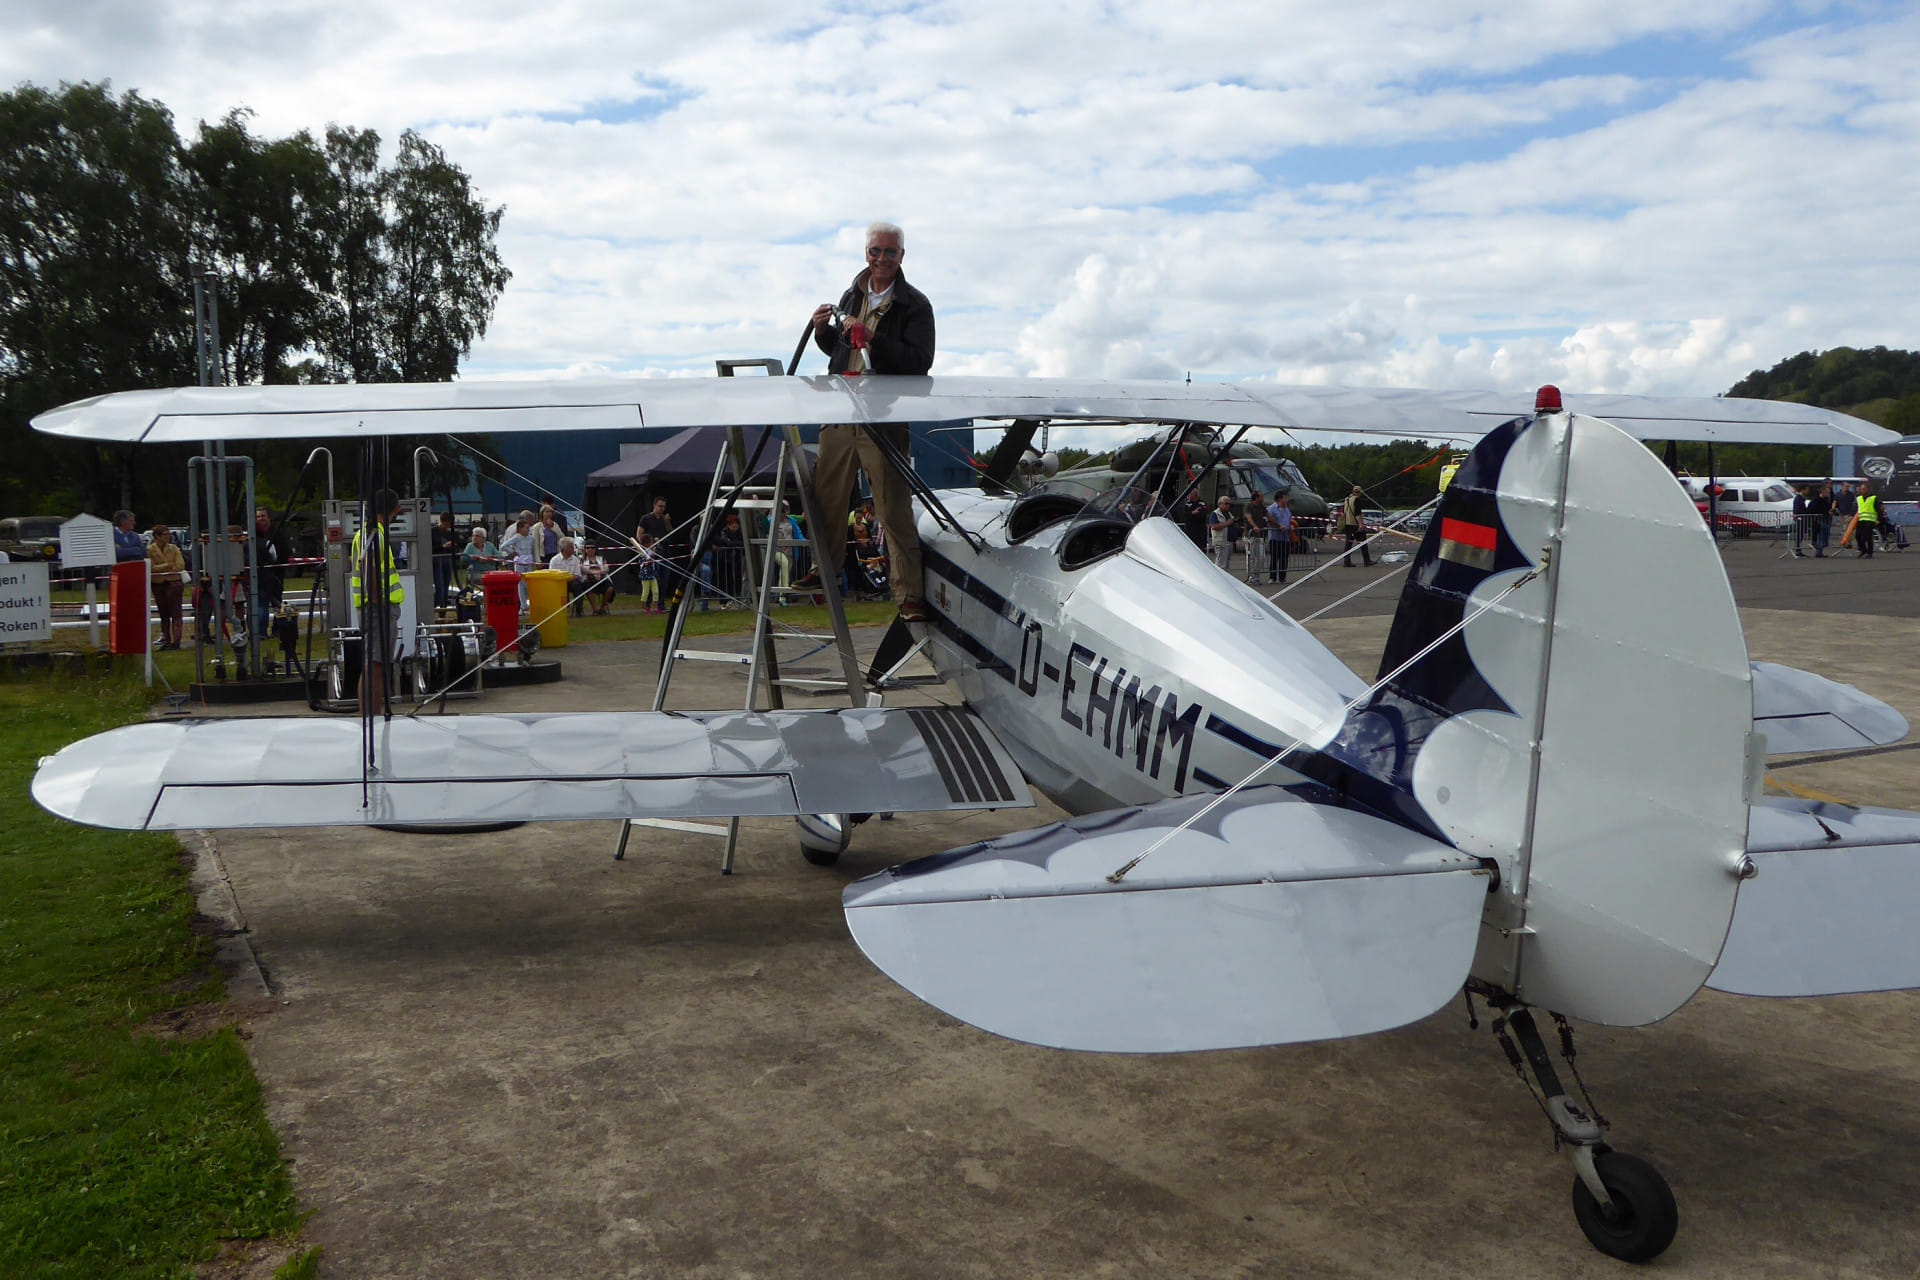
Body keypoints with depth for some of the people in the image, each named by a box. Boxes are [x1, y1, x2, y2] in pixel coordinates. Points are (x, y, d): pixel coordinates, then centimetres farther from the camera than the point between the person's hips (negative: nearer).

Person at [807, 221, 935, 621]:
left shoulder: (915, 305, -1)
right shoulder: (852, 296, 17)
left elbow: (919, 362, -13)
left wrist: (871, 337, -19)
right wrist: (824, 331, 6)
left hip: (885, 421, -6)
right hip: (839, 416, 6)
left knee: (895, 511, -8)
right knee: (825, 500, 12)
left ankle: (909, 596, -5)